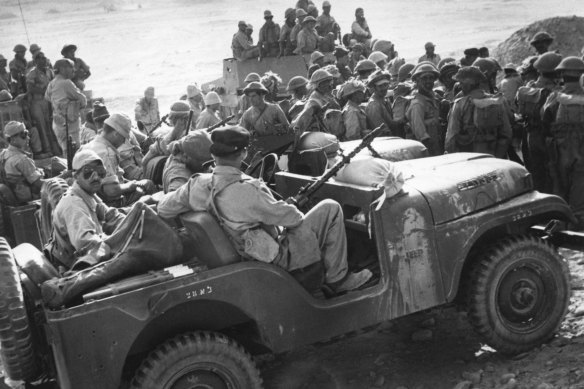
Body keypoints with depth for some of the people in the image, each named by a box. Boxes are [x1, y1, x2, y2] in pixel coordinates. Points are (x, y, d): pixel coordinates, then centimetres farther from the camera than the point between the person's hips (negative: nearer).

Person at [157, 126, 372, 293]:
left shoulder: (197, 185, -10)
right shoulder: (246, 190, -31)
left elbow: (163, 209, 4)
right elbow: (286, 216, -20)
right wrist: (298, 215, 4)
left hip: (242, 252, 8)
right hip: (278, 259, -8)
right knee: (330, 209, -2)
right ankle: (338, 279, 11)